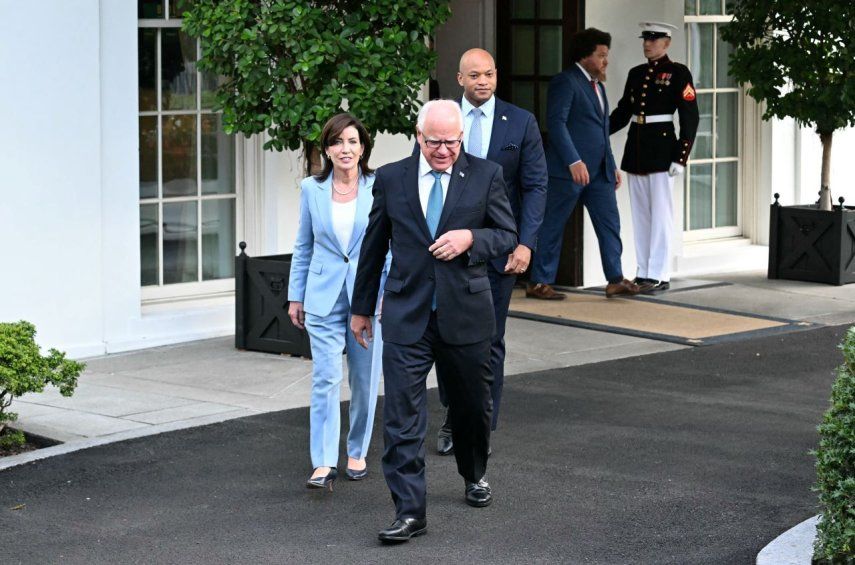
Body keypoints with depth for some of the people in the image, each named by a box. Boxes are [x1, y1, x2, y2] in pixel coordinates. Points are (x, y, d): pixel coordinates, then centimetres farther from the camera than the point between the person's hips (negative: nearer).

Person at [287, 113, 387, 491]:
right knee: (325, 378, -8)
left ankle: (357, 453, 22)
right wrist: (295, 296, 10)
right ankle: (324, 463, -8)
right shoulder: (311, 189, 4)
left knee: (365, 381, 6)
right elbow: (303, 247, 12)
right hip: (324, 297, 1)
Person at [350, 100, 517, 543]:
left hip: (465, 312, 0)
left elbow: (508, 236, 4)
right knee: (402, 414, -8)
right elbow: (374, 247, 10)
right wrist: (361, 307, 15)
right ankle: (409, 511, -7)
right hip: (406, 315, 0)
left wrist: (471, 237, -17)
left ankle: (475, 476, 44)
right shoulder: (391, 178, 2)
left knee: (471, 406, 16)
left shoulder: (485, 176, 0)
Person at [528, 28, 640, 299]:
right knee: (553, 226, -1)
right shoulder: (565, 81, -9)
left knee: (609, 222, 4)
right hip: (569, 169, -9)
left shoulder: (597, 85, 19)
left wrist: (612, 165, 20)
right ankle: (539, 283, 4)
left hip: (599, 170, 9)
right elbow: (556, 122, -18)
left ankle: (615, 279, 7)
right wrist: (574, 161, -25)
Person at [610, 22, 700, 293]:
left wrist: (681, 157, -14)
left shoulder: (678, 73, -5)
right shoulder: (636, 73, 13)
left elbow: (690, 118, -8)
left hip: (661, 150, -6)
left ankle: (659, 275, -2)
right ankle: (643, 272, 13)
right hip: (635, 147, 6)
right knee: (640, 215, 8)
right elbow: (623, 111, 17)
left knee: (660, 214, -3)